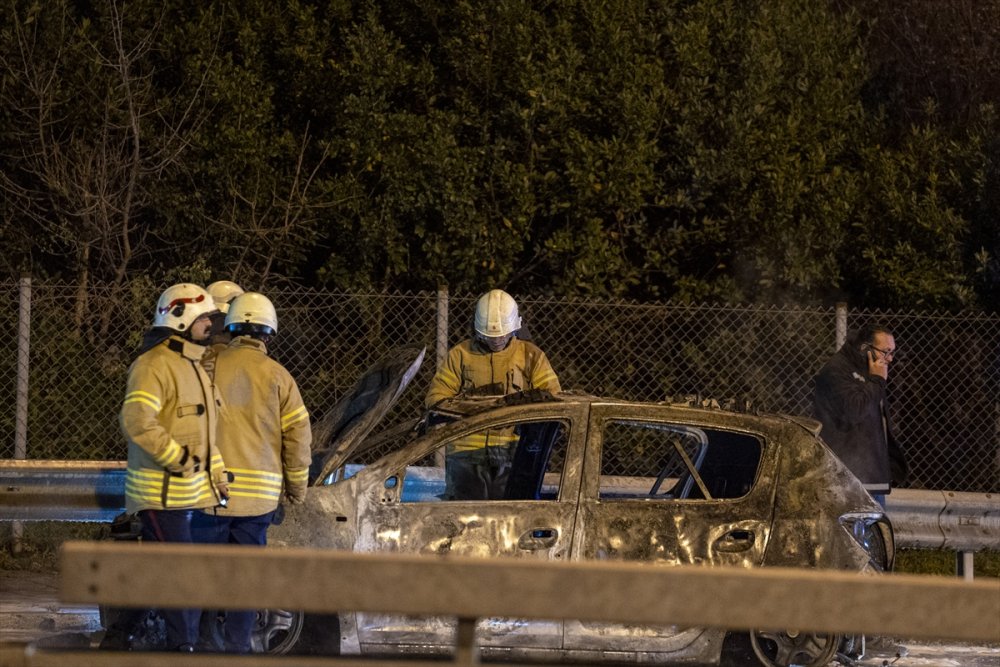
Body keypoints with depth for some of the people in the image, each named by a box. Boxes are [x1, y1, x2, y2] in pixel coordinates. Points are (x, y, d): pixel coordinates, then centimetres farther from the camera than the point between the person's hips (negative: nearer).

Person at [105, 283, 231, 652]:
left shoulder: (193, 366, 18)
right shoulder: (154, 365, -15)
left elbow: (205, 429, 25)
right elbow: (137, 422, -27)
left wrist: (218, 475, 17)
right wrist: (178, 459, -21)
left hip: (190, 490, 10)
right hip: (162, 490, -10)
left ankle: (118, 635, 22)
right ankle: (183, 648, -4)